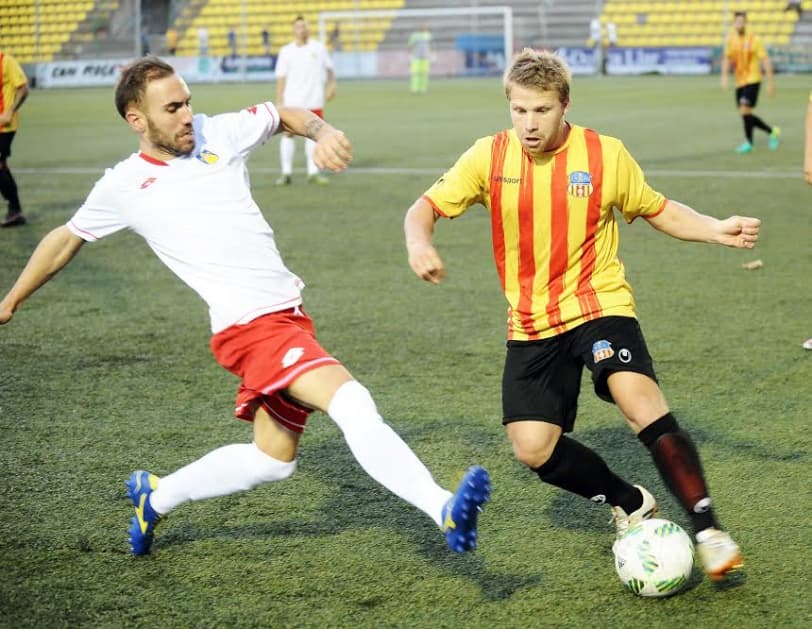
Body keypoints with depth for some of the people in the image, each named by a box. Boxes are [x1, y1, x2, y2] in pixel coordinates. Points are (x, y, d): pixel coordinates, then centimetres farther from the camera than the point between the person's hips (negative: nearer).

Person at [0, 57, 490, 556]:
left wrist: (324, 132, -1)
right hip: (250, 326, -6)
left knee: (271, 460, 18)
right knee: (352, 404, -26)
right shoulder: (123, 187, 3)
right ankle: (445, 509, -34)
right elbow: (67, 240, 20)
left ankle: (156, 497, 35)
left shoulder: (219, 135, 8)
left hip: (288, 313, 6)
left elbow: (286, 116, 22)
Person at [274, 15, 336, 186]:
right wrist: (279, 101, -6)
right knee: (288, 134, -4)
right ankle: (286, 173, 2)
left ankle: (313, 173, 9)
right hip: (292, 101, -1)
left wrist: (331, 85, 3)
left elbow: (329, 68, 16)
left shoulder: (318, 47, 7)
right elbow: (281, 77, 0)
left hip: (314, 101, 1)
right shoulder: (286, 51, 2)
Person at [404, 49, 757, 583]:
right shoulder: (490, 157, -4)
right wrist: (419, 243, -22)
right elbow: (427, 206, 1)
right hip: (531, 324, 3)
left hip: (598, 305, -3)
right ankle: (630, 504, 21)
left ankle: (708, 529, -21)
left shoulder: (606, 155, -6)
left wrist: (717, 231, -8)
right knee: (533, 448, -5)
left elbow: (656, 209, 8)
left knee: (639, 400, -28)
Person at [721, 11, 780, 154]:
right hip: (739, 82, 6)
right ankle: (772, 132, 26)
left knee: (744, 111, -18)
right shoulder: (730, 40, 4)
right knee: (745, 115, 8)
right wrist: (725, 76, -1)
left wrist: (770, 82, -10)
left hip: (753, 80, -6)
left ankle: (748, 142, -5)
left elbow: (766, 60, -8)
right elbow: (727, 59, 14)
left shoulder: (754, 40, -11)